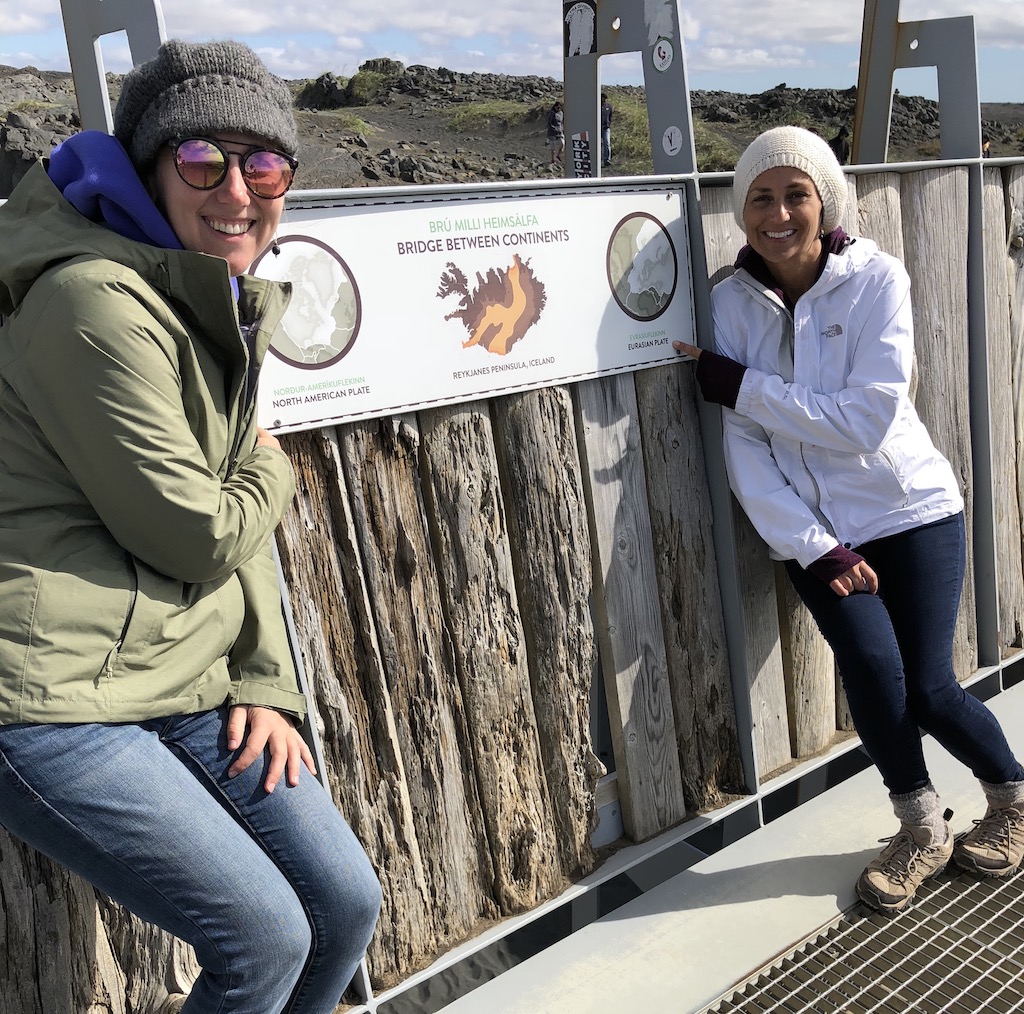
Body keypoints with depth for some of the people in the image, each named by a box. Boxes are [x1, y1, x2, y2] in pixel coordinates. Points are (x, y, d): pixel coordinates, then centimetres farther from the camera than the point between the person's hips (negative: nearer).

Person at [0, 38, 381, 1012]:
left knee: (346, 904, 7)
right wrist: (271, 473, 3)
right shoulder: (96, 301, -18)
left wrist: (265, 681, 3)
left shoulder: (221, 309, 13)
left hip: (185, 688, 8)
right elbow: (193, 535, -18)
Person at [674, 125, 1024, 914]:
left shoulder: (876, 278, -10)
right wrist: (813, 548, -15)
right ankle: (923, 832, 11)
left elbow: (867, 418, -21)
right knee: (871, 664, -18)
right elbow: (744, 451, -8)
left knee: (929, 689, -7)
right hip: (811, 529, 2)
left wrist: (740, 385, -19)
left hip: (911, 511, -1)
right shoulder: (733, 301, -4)